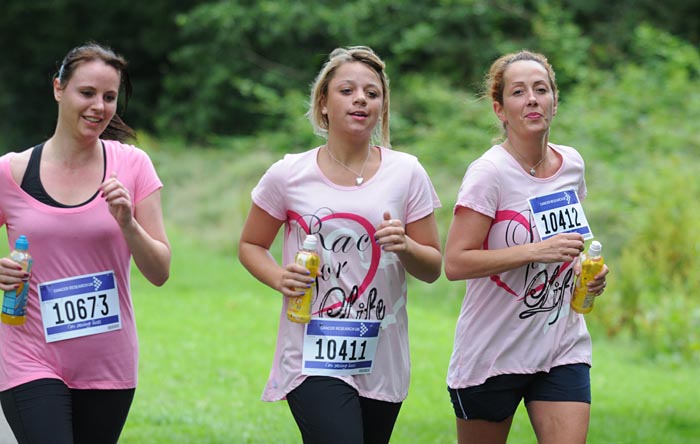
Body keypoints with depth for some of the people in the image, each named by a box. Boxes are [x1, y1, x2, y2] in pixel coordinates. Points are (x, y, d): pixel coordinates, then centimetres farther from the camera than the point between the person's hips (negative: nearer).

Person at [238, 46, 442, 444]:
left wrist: (405, 247, -16)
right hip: (313, 359, -3)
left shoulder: (406, 173, 3)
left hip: (382, 361, 3)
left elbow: (433, 269, 6)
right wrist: (279, 277, -8)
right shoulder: (288, 176, -1)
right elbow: (251, 246, 13)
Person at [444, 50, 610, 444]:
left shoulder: (571, 164, 5)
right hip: (492, 352, -4)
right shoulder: (489, 172, -14)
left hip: (562, 349, 4)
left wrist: (582, 266, 4)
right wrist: (538, 251, -27)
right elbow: (455, 263, -21)